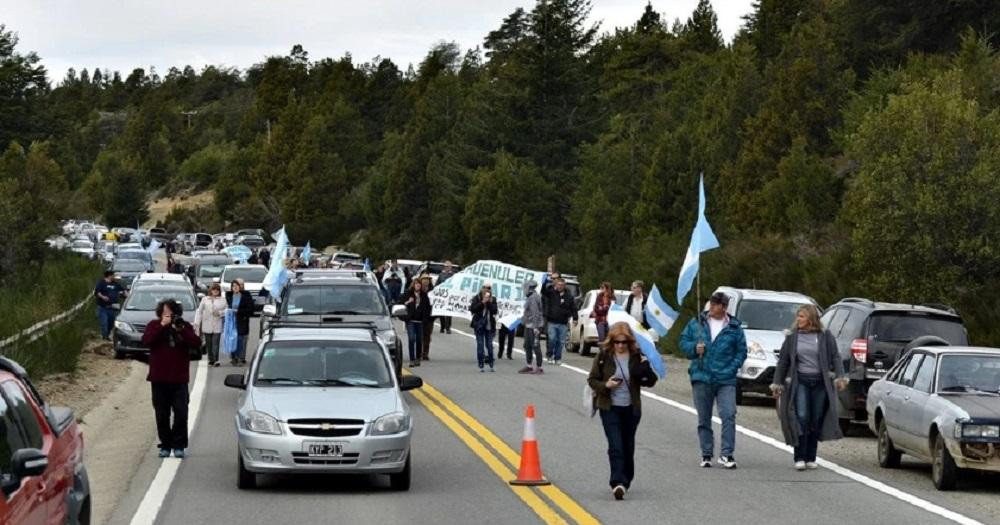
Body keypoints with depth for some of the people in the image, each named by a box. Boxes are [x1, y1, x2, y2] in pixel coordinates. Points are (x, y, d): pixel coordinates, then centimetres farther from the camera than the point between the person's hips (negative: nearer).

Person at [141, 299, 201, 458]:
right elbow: (146, 341, -14)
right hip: (159, 378, 0)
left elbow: (197, 344, -7)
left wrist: (182, 330, -18)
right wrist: (162, 326, -19)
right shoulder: (154, 325, 4)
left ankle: (178, 445, 4)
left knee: (181, 413, -6)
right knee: (162, 415, 5)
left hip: (179, 378, 0)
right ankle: (165, 445, 15)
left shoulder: (184, 326, 5)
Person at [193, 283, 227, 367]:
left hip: (217, 326, -2)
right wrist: (196, 323, 2)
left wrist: (219, 313, -13)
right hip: (207, 326, 2)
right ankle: (211, 360, 14)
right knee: (209, 344, 5)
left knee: (215, 343, -10)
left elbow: (226, 311, 5)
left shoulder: (223, 300, 7)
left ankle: (216, 360, -12)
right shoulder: (205, 299, 10)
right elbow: (199, 311, 9)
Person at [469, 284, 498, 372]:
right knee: (480, 345, -2)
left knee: (489, 345, 4)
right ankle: (481, 366, 2)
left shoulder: (493, 299, 6)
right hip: (479, 324, -2)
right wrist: (482, 302, -15)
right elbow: (473, 309, -10)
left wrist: (489, 302, -14)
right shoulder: (477, 298, 1)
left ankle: (491, 365, 11)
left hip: (489, 325, 2)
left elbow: (494, 311, -5)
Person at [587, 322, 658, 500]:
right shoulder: (603, 356, -4)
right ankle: (618, 483, -19)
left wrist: (646, 368, -20)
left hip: (631, 408, 2)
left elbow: (651, 382, 0)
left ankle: (625, 481, 28)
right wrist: (605, 385, -18)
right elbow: (592, 380, 2)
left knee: (628, 448, 12)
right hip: (610, 408, -2)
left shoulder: (637, 356, -2)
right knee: (615, 447, -13)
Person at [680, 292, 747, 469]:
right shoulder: (696, 323, 9)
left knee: (729, 415, -15)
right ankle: (706, 454, 16)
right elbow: (684, 341, 13)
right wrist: (694, 348, -8)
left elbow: (741, 352, 6)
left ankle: (727, 454, -11)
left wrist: (731, 369, -6)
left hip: (726, 380, -2)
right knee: (704, 419, 7)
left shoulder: (734, 327, 4)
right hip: (701, 378, 2)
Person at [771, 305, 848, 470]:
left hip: (820, 382, 1)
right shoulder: (792, 337, 7)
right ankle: (800, 458, -12)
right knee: (801, 418, -14)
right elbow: (783, 362, 11)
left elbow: (835, 357, 3)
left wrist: (840, 377, -10)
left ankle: (810, 458, 12)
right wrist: (777, 383, 9)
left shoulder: (825, 336, 5)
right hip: (800, 382, -1)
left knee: (816, 422, 4)